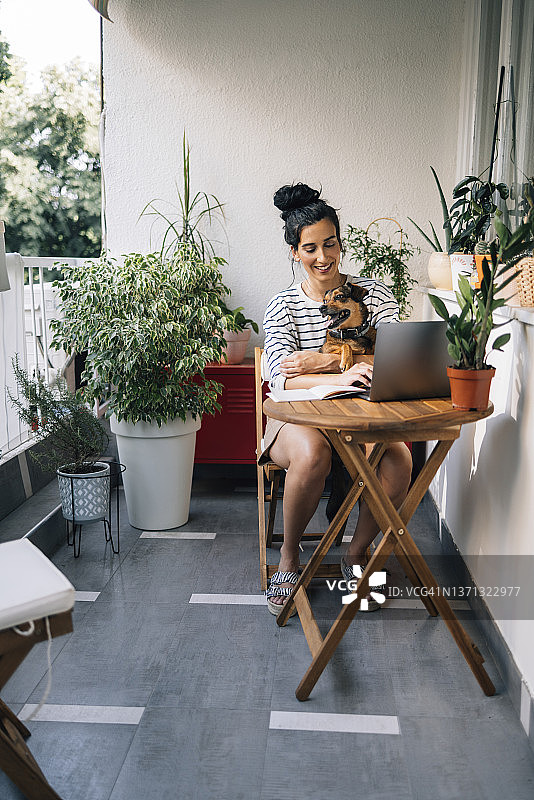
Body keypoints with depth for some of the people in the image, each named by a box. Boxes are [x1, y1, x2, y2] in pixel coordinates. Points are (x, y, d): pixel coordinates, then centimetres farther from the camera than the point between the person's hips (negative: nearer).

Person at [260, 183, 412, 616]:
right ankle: (289, 556, -8)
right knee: (312, 453, -36)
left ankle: (356, 555, -2)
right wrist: (342, 378, -33)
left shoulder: (374, 292, 5)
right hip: (298, 418, -1)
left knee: (398, 459, -30)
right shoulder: (282, 305, 1)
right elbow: (282, 378, -14)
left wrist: (329, 361, -17)